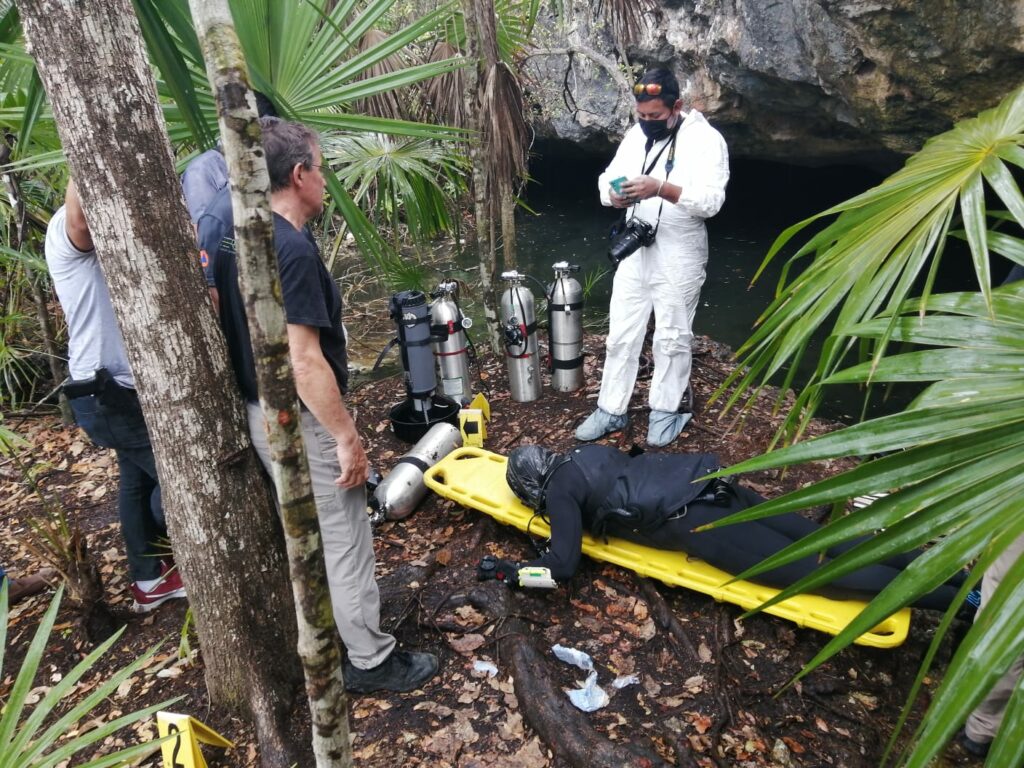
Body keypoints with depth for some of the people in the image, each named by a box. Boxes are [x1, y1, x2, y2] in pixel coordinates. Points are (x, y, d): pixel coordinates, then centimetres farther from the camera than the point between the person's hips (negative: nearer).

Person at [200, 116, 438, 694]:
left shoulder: (235, 231, 3)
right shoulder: (292, 249, -25)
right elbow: (304, 361, -27)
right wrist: (348, 436, -22)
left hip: (262, 411, 10)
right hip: (300, 420, -10)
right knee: (344, 541, 5)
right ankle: (371, 660, 22)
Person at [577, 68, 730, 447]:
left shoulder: (706, 139, -12)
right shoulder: (636, 135, 6)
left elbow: (711, 201, -21)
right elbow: (608, 177, 8)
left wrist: (661, 188, -33)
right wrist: (614, 194, -16)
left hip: (679, 256, -5)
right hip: (635, 251, 5)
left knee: (672, 337, 8)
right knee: (621, 334, 9)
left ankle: (666, 412, 25)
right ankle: (611, 410, 22)